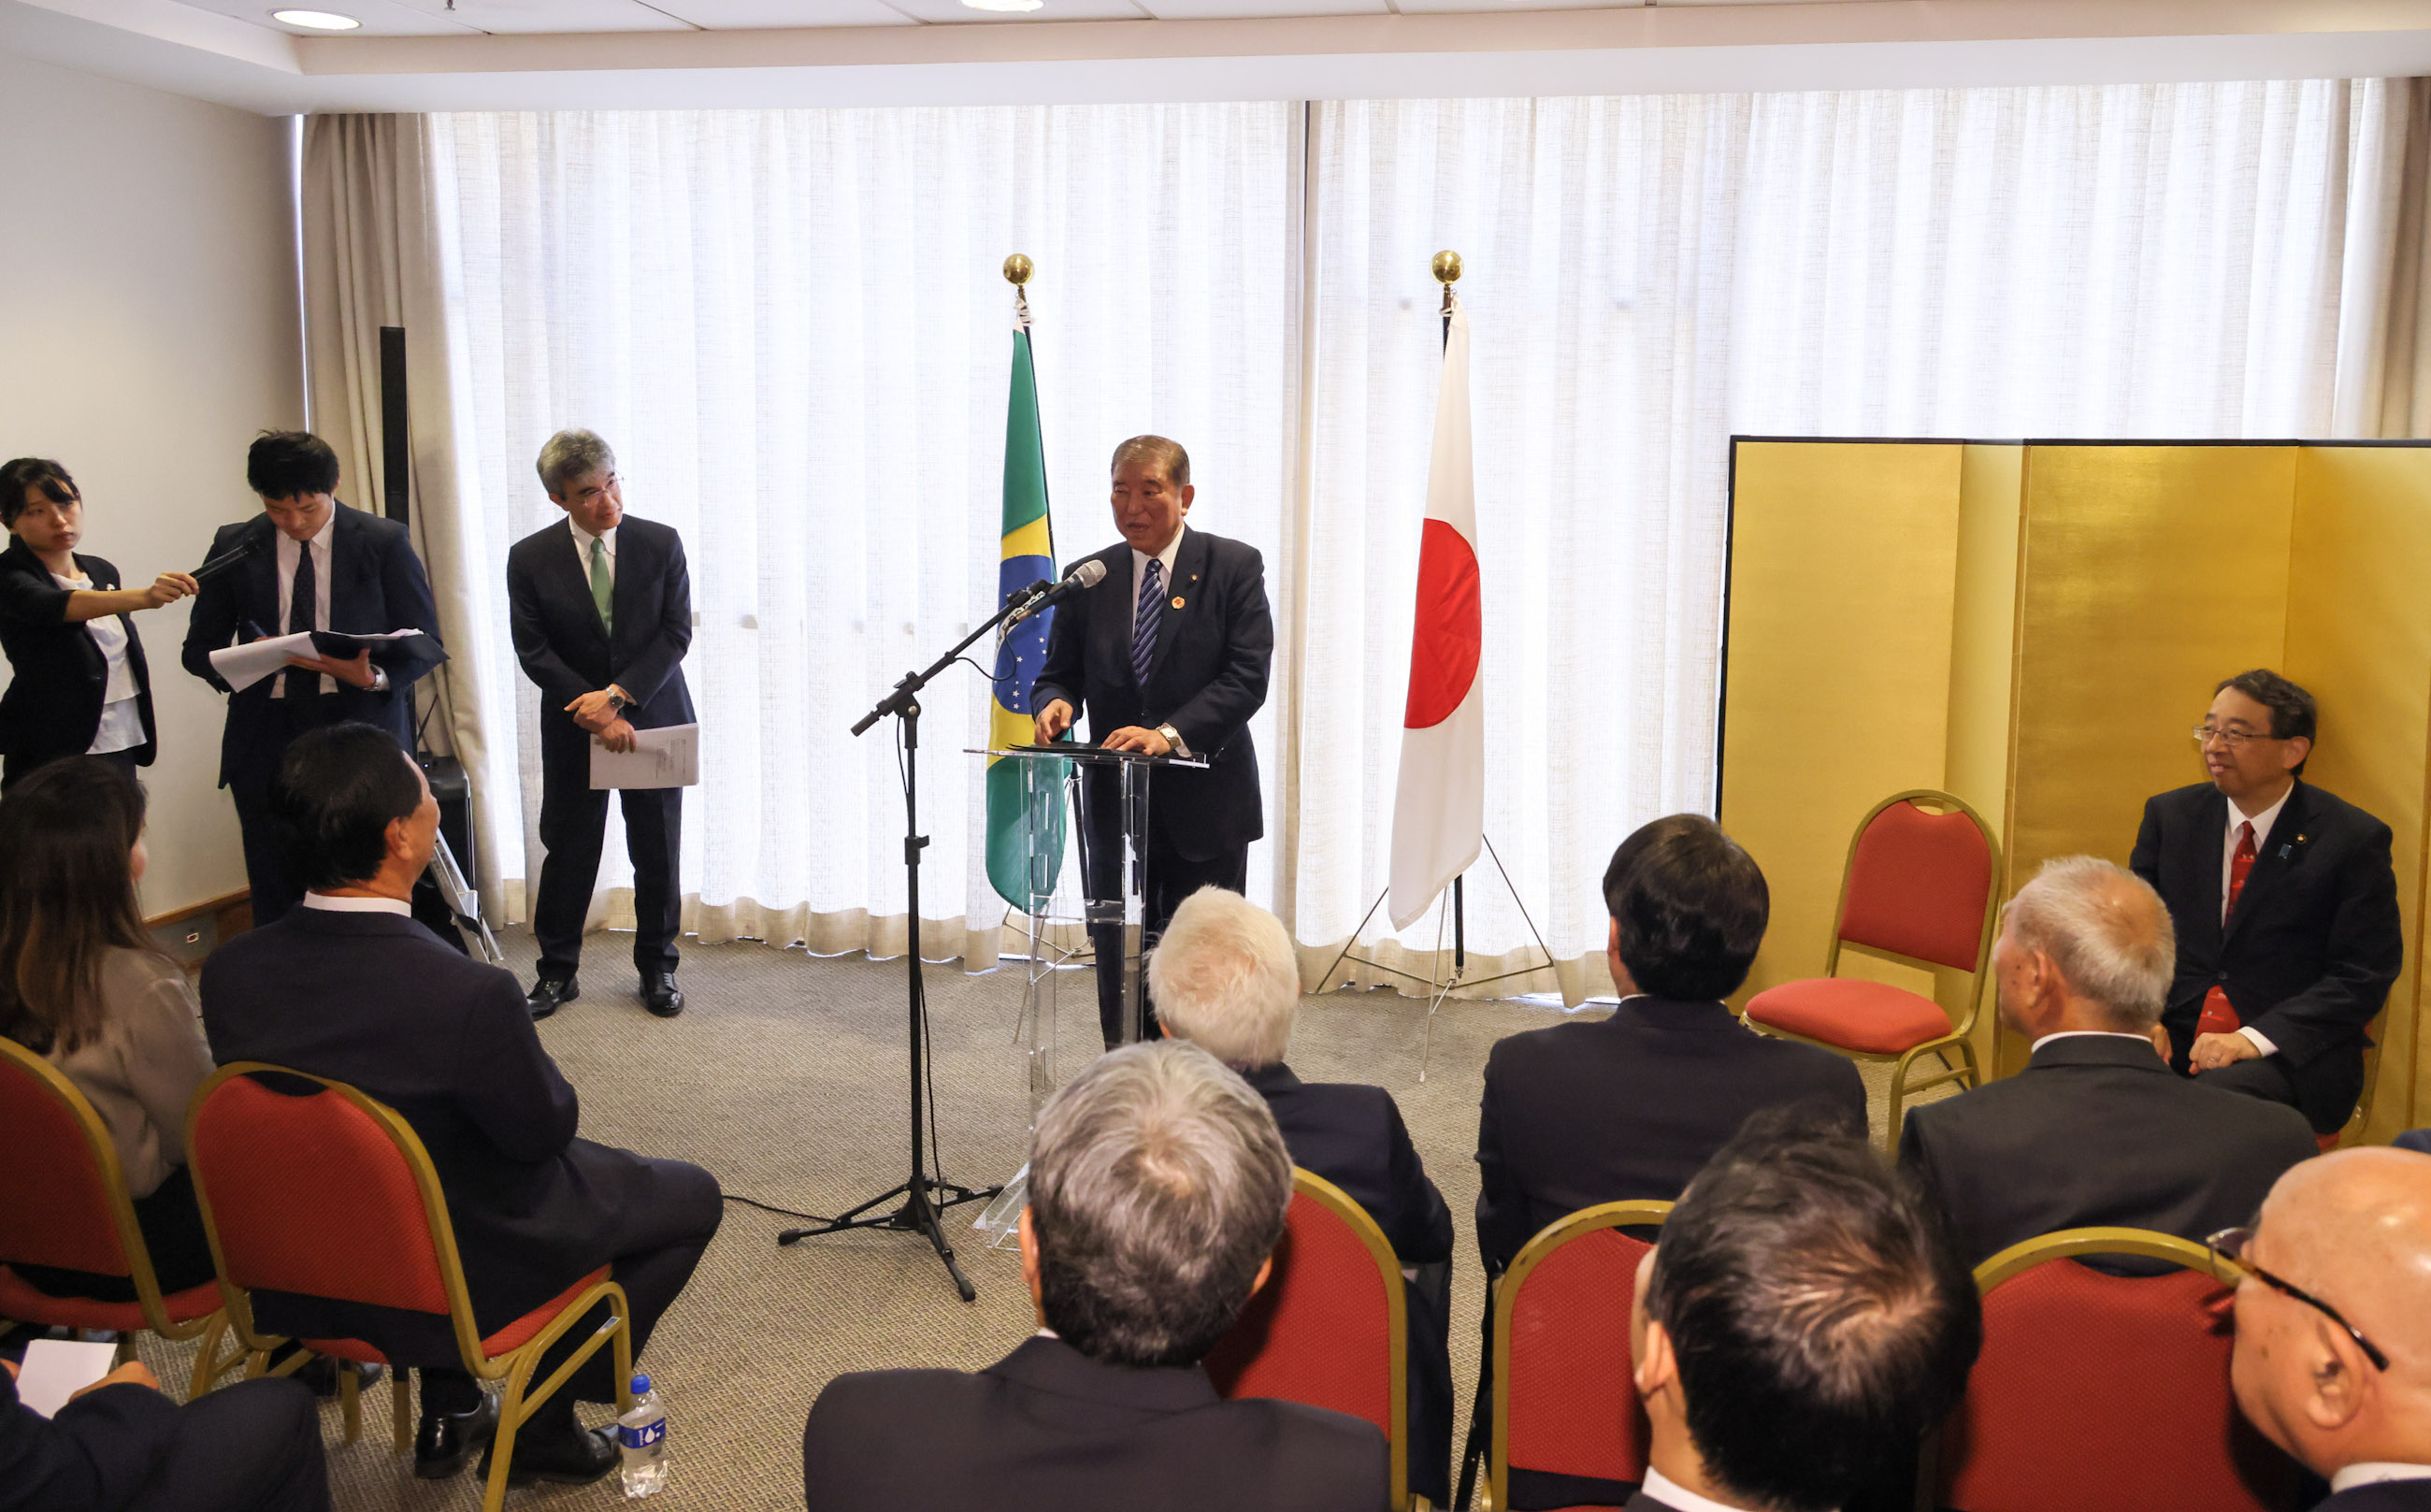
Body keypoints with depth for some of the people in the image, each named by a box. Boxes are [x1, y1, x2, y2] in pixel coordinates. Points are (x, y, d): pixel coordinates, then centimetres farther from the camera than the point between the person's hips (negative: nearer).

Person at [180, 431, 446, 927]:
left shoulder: (385, 542, 2)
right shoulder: (235, 547, 8)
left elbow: (424, 642, 3)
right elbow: (199, 649, 12)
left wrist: (374, 677, -18)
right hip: (267, 736, 2)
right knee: (275, 900, 4)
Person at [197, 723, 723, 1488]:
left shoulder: (228, 970, -15)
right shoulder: (471, 995, -34)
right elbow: (543, 1130, -17)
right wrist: (546, 1078, 4)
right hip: (459, 1286, -6)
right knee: (692, 1196, 13)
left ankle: (449, 1412, 37)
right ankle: (542, 1428, 19)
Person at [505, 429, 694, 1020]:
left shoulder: (662, 544, -4)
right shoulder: (530, 559, -4)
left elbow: (676, 633, -7)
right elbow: (534, 651, -7)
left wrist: (618, 696, -17)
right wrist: (596, 714, -16)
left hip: (653, 718, 0)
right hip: (573, 728, 0)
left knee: (658, 854, 7)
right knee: (568, 849, 6)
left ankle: (657, 969, 22)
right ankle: (557, 972, 21)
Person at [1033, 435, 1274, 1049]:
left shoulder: (1235, 567, -3)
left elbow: (1247, 677, -12)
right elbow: (1059, 670, 11)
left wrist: (1171, 733, -26)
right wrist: (1057, 701, -14)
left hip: (1204, 805, -3)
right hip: (1115, 806, 3)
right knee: (1119, 968, 7)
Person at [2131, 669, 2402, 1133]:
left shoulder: (2355, 839, -1)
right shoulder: (2169, 814, 11)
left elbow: (2363, 976, -5)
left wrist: (2253, 1039, -18)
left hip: (2287, 1056, -3)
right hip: (2172, 1041, 4)